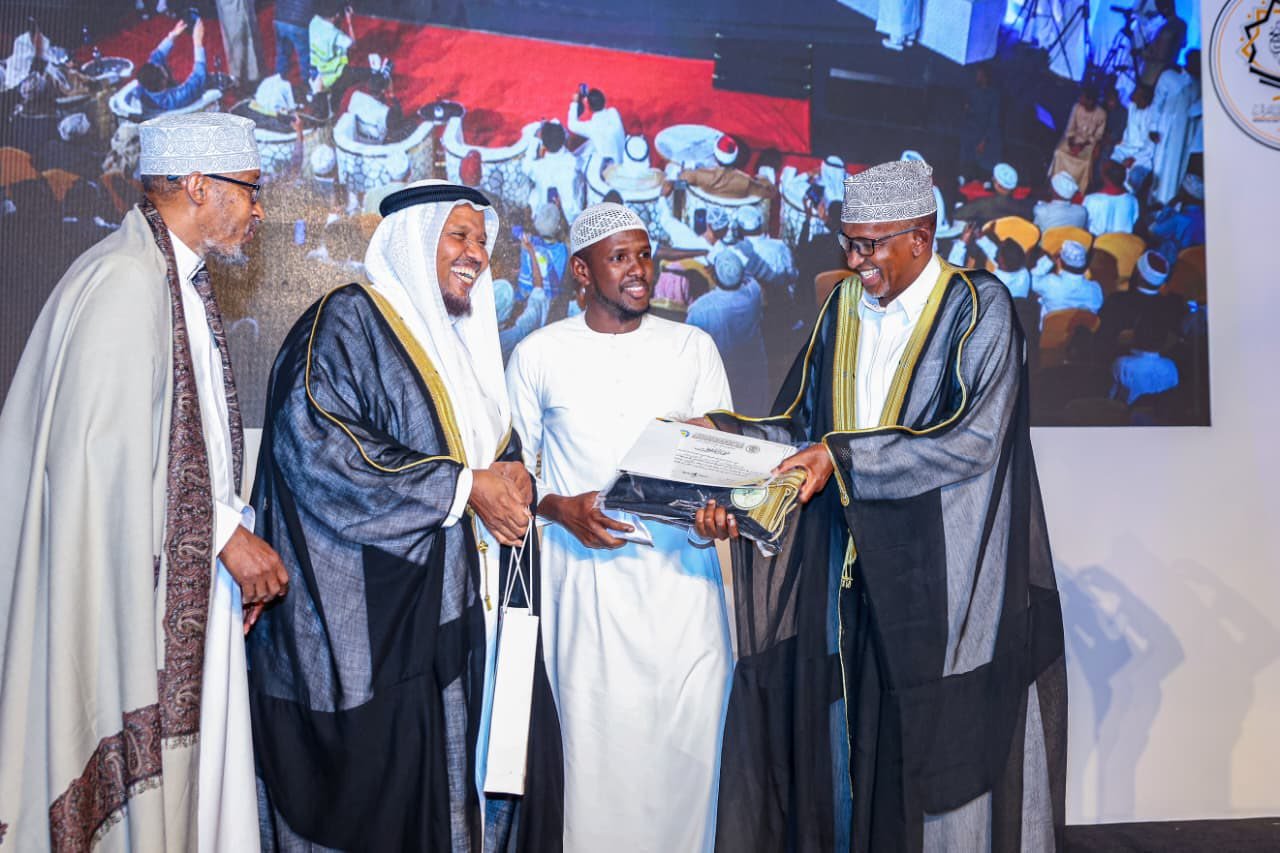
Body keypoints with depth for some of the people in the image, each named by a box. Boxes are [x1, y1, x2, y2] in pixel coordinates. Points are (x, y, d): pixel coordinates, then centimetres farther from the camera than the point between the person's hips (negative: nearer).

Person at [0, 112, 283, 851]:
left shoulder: (181, 284, 16)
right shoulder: (125, 279, -14)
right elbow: (109, 448, -21)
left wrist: (232, 531, 10)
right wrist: (227, 532, -16)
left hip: (187, 589, 10)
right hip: (133, 592, -9)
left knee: (188, 783, 14)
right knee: (141, 792, -1)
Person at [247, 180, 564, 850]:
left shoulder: (462, 341, 19)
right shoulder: (346, 323, -6)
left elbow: (497, 447, 23)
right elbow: (313, 443, -20)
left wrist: (512, 476, -4)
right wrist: (463, 486, -17)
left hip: (458, 613, 7)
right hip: (373, 622, -7)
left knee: (469, 780, 6)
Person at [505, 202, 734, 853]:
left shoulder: (693, 348, 7)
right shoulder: (539, 354, 3)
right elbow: (513, 466, 8)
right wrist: (561, 508, -10)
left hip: (682, 574, 2)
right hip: (587, 574, -1)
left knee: (686, 743, 2)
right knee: (598, 742, 0)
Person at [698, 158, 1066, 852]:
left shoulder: (978, 308, -5)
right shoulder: (842, 308, 11)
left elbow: (976, 438, -17)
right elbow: (799, 423, 9)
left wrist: (844, 457, -21)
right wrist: (722, 437, -9)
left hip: (945, 575, -4)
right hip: (851, 571, 5)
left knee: (945, 743, 2)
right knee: (851, 738, 8)